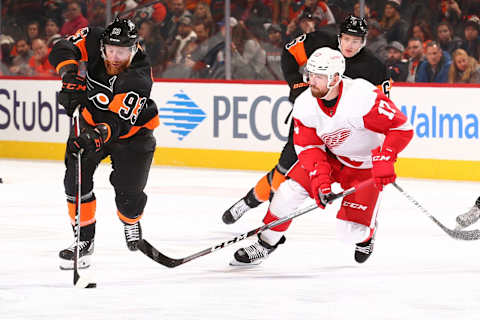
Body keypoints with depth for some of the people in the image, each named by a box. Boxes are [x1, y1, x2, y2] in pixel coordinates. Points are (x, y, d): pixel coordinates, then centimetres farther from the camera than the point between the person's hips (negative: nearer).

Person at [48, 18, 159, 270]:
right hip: (91, 119, 3)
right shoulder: (94, 40, -22)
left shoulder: (138, 80, -34)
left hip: (131, 129, -3)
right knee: (76, 178, -13)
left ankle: (131, 221, 32)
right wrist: (70, 74, -37)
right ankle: (84, 239, 1)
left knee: (128, 192, -5)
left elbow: (117, 122, -40)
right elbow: (62, 49, -18)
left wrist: (96, 136, -57)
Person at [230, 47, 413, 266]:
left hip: (366, 165, -4)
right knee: (291, 189, -13)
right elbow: (308, 147, -12)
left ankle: (366, 233, 30)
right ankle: (266, 243, 7)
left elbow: (401, 128, -31)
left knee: (351, 231, -9)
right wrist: (320, 180, -27)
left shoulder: (363, 96, -34)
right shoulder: (305, 105, -17)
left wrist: (384, 160, -40)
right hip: (330, 157, 4)